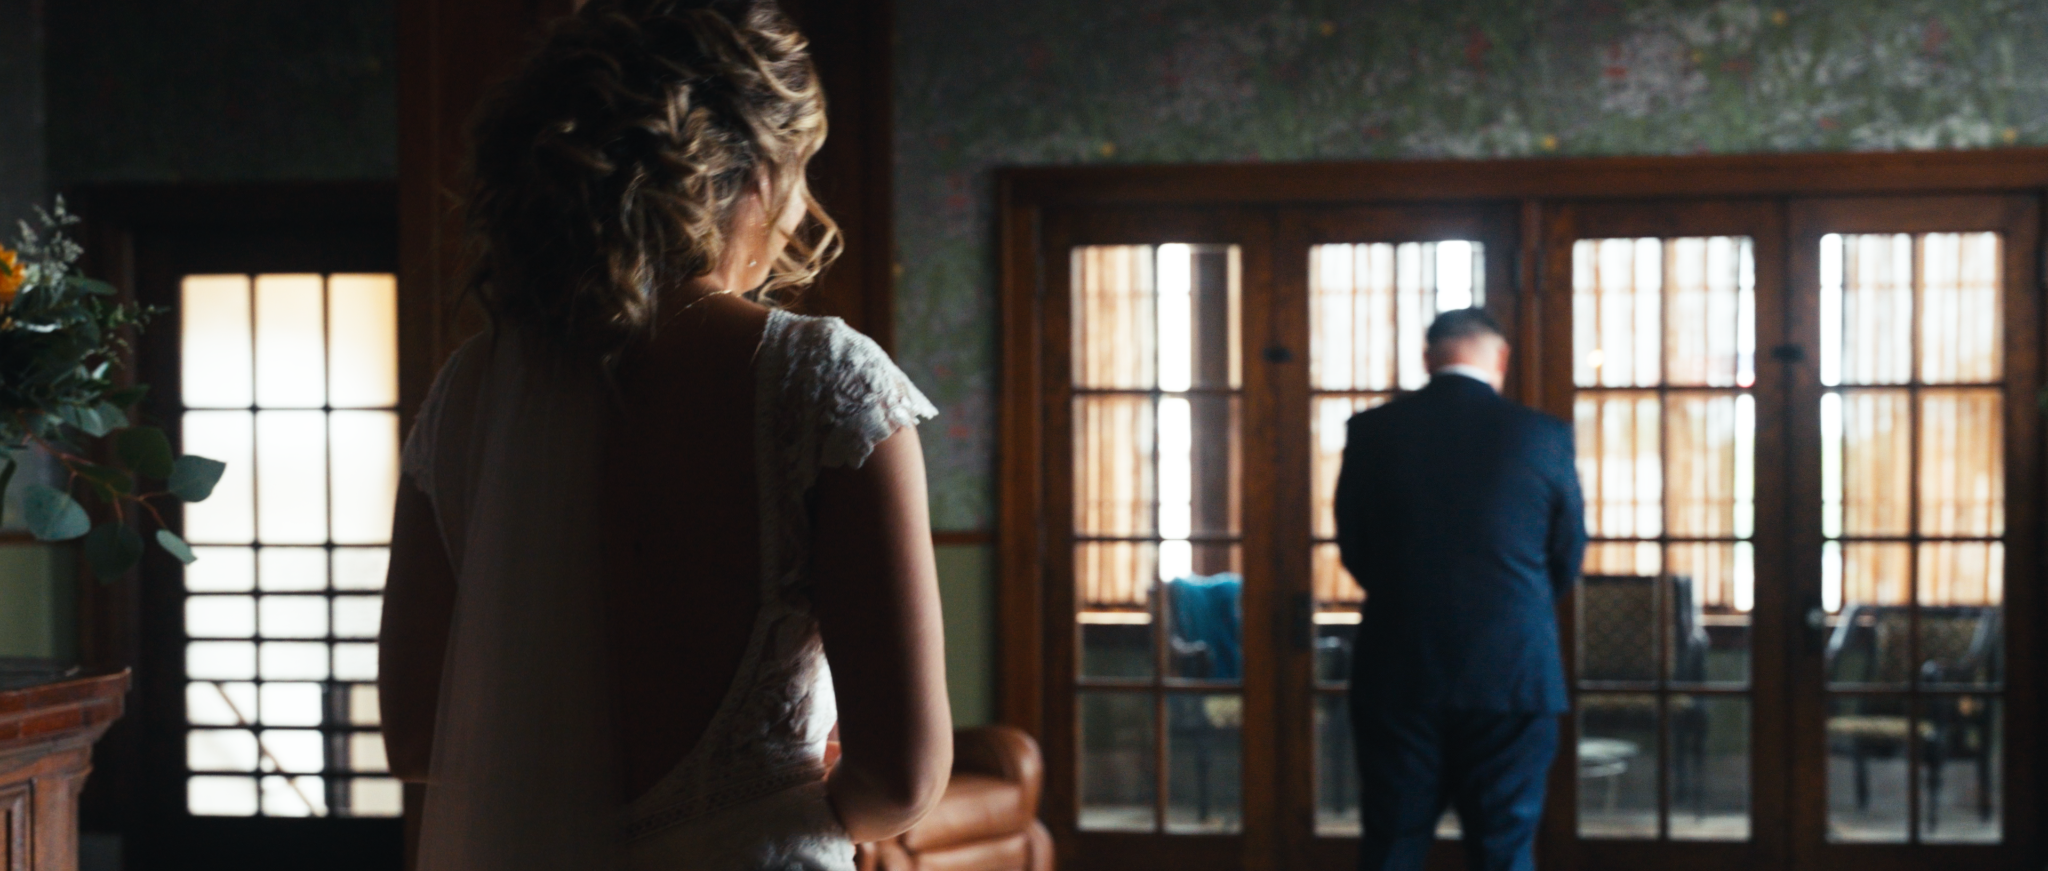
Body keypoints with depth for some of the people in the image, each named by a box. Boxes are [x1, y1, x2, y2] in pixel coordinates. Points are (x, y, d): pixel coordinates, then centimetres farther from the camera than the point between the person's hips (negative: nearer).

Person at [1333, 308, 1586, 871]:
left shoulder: (1372, 431, -2)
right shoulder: (1546, 436, -3)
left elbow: (1353, 550, 7)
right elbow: (1568, 556, 7)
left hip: (1398, 675, 1)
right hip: (1515, 675, -1)